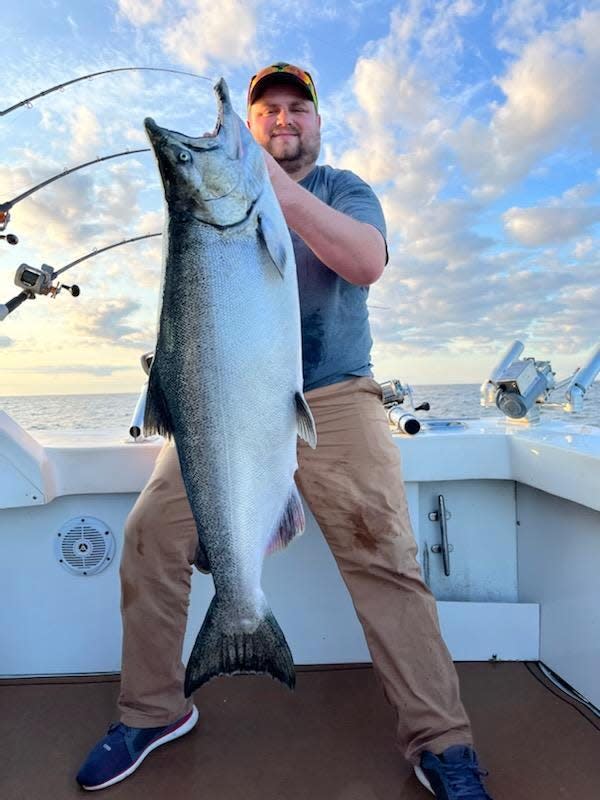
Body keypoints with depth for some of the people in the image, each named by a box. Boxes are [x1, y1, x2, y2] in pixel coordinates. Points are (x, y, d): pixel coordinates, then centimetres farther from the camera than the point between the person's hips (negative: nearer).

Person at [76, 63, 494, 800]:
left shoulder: (344, 189, 10)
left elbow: (367, 262, -13)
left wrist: (280, 189, -24)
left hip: (333, 398, -2)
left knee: (384, 558, -14)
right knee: (149, 538, -7)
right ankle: (151, 711, 14)